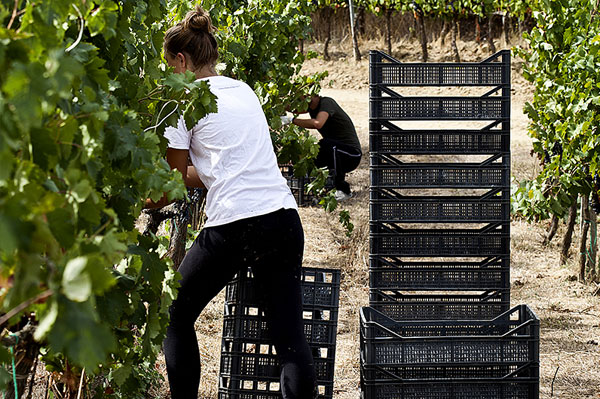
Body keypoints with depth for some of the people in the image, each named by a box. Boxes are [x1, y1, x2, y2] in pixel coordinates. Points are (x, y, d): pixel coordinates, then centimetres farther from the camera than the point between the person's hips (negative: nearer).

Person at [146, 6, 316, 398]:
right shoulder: (243, 90, 20)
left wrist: (137, 202, 23)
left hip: (233, 227, -6)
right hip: (284, 219, 6)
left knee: (175, 317, 15)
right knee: (291, 337, 2)